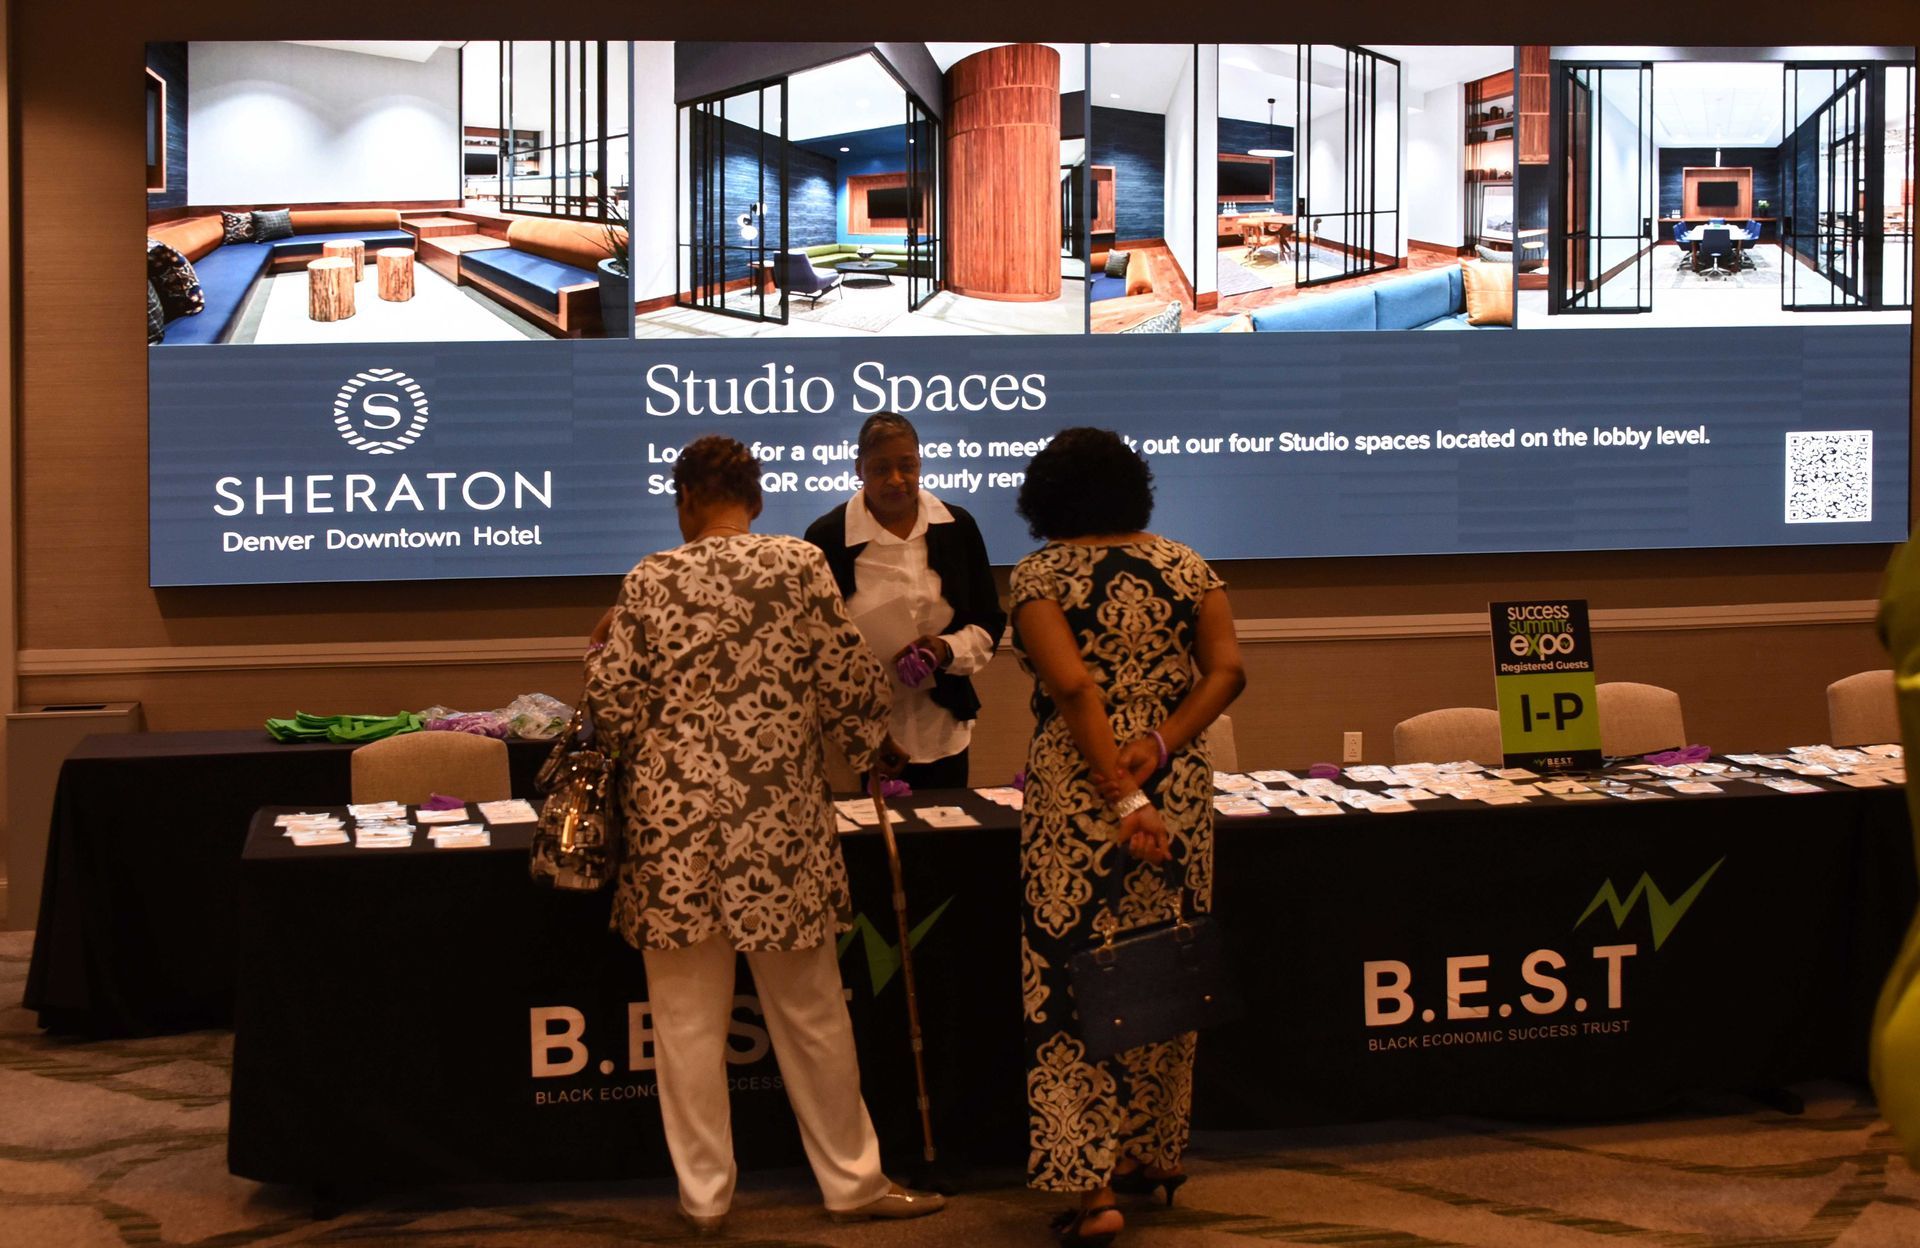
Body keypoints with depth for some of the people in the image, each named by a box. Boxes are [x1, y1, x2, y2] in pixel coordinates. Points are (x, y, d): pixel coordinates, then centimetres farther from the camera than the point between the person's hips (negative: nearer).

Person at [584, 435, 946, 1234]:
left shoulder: (650, 581, -3)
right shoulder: (800, 566, -3)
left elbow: (612, 704, -3)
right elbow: (847, 681, -1)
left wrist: (602, 651, 19)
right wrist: (877, 749, 17)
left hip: (676, 819, 0)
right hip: (778, 821, 0)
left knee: (688, 1017, 7)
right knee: (809, 1008, 11)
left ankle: (704, 1197, 13)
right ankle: (850, 1181, 20)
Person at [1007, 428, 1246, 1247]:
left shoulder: (1040, 575, -5)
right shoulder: (1183, 565, 7)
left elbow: (1072, 684, -16)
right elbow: (1227, 670, -2)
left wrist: (1125, 799, -16)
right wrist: (1161, 746, -9)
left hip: (1076, 795, -4)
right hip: (1178, 788, 4)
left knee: (1075, 979, -1)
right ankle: (1156, 1155, 27)